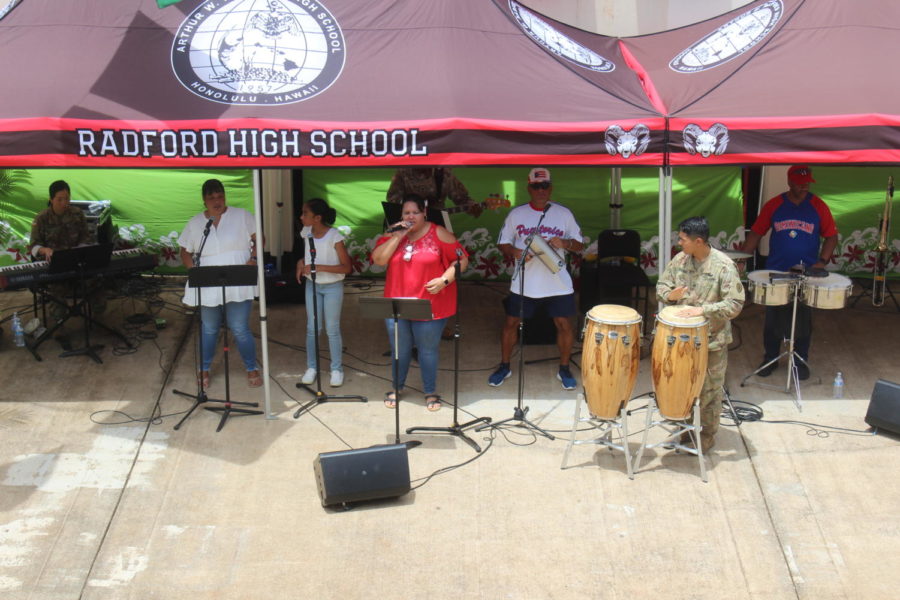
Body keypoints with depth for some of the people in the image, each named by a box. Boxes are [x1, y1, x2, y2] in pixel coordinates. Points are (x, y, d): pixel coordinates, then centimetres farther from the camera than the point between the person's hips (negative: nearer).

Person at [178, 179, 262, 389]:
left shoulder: (242, 216, 2)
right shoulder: (195, 223, 8)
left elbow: (258, 239, 4)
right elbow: (185, 252, 12)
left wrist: (253, 259, -12)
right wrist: (194, 269, -6)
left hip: (238, 286, -2)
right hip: (207, 287, 2)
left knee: (240, 329, -2)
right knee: (209, 329, 12)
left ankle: (252, 369, 16)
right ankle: (204, 370, 29)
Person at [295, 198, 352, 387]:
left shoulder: (334, 236, -19)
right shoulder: (306, 233, -2)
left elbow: (346, 267, -19)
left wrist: (319, 267, -27)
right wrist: (301, 262, -6)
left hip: (333, 287, -5)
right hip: (312, 285, 5)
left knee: (332, 329, 3)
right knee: (312, 328, 9)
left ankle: (336, 369, 15)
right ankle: (311, 367, 21)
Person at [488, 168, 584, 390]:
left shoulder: (564, 213, 3)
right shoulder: (516, 214, 3)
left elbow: (580, 245, 6)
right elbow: (502, 243, 7)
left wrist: (565, 243, -16)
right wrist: (514, 252, -15)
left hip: (558, 283, 0)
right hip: (524, 283, 0)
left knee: (564, 324, 1)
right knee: (511, 322, 6)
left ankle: (564, 369, 21)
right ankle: (504, 367, 25)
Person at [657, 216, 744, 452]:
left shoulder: (724, 266, -18)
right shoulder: (680, 259, -1)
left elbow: (735, 304, -20)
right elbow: (661, 285, 9)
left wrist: (702, 310, -29)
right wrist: (670, 294, -15)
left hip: (712, 340, -5)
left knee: (709, 389, 9)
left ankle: (707, 435, 25)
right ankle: (686, 427, 34)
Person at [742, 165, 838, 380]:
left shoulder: (818, 206, -1)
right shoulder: (773, 205, -1)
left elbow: (831, 236, 3)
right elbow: (756, 233, 2)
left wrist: (822, 262, -9)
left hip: (807, 274, 0)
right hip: (775, 273, 0)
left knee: (803, 320, 8)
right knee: (773, 319, 9)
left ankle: (801, 361, 23)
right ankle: (770, 358, 25)